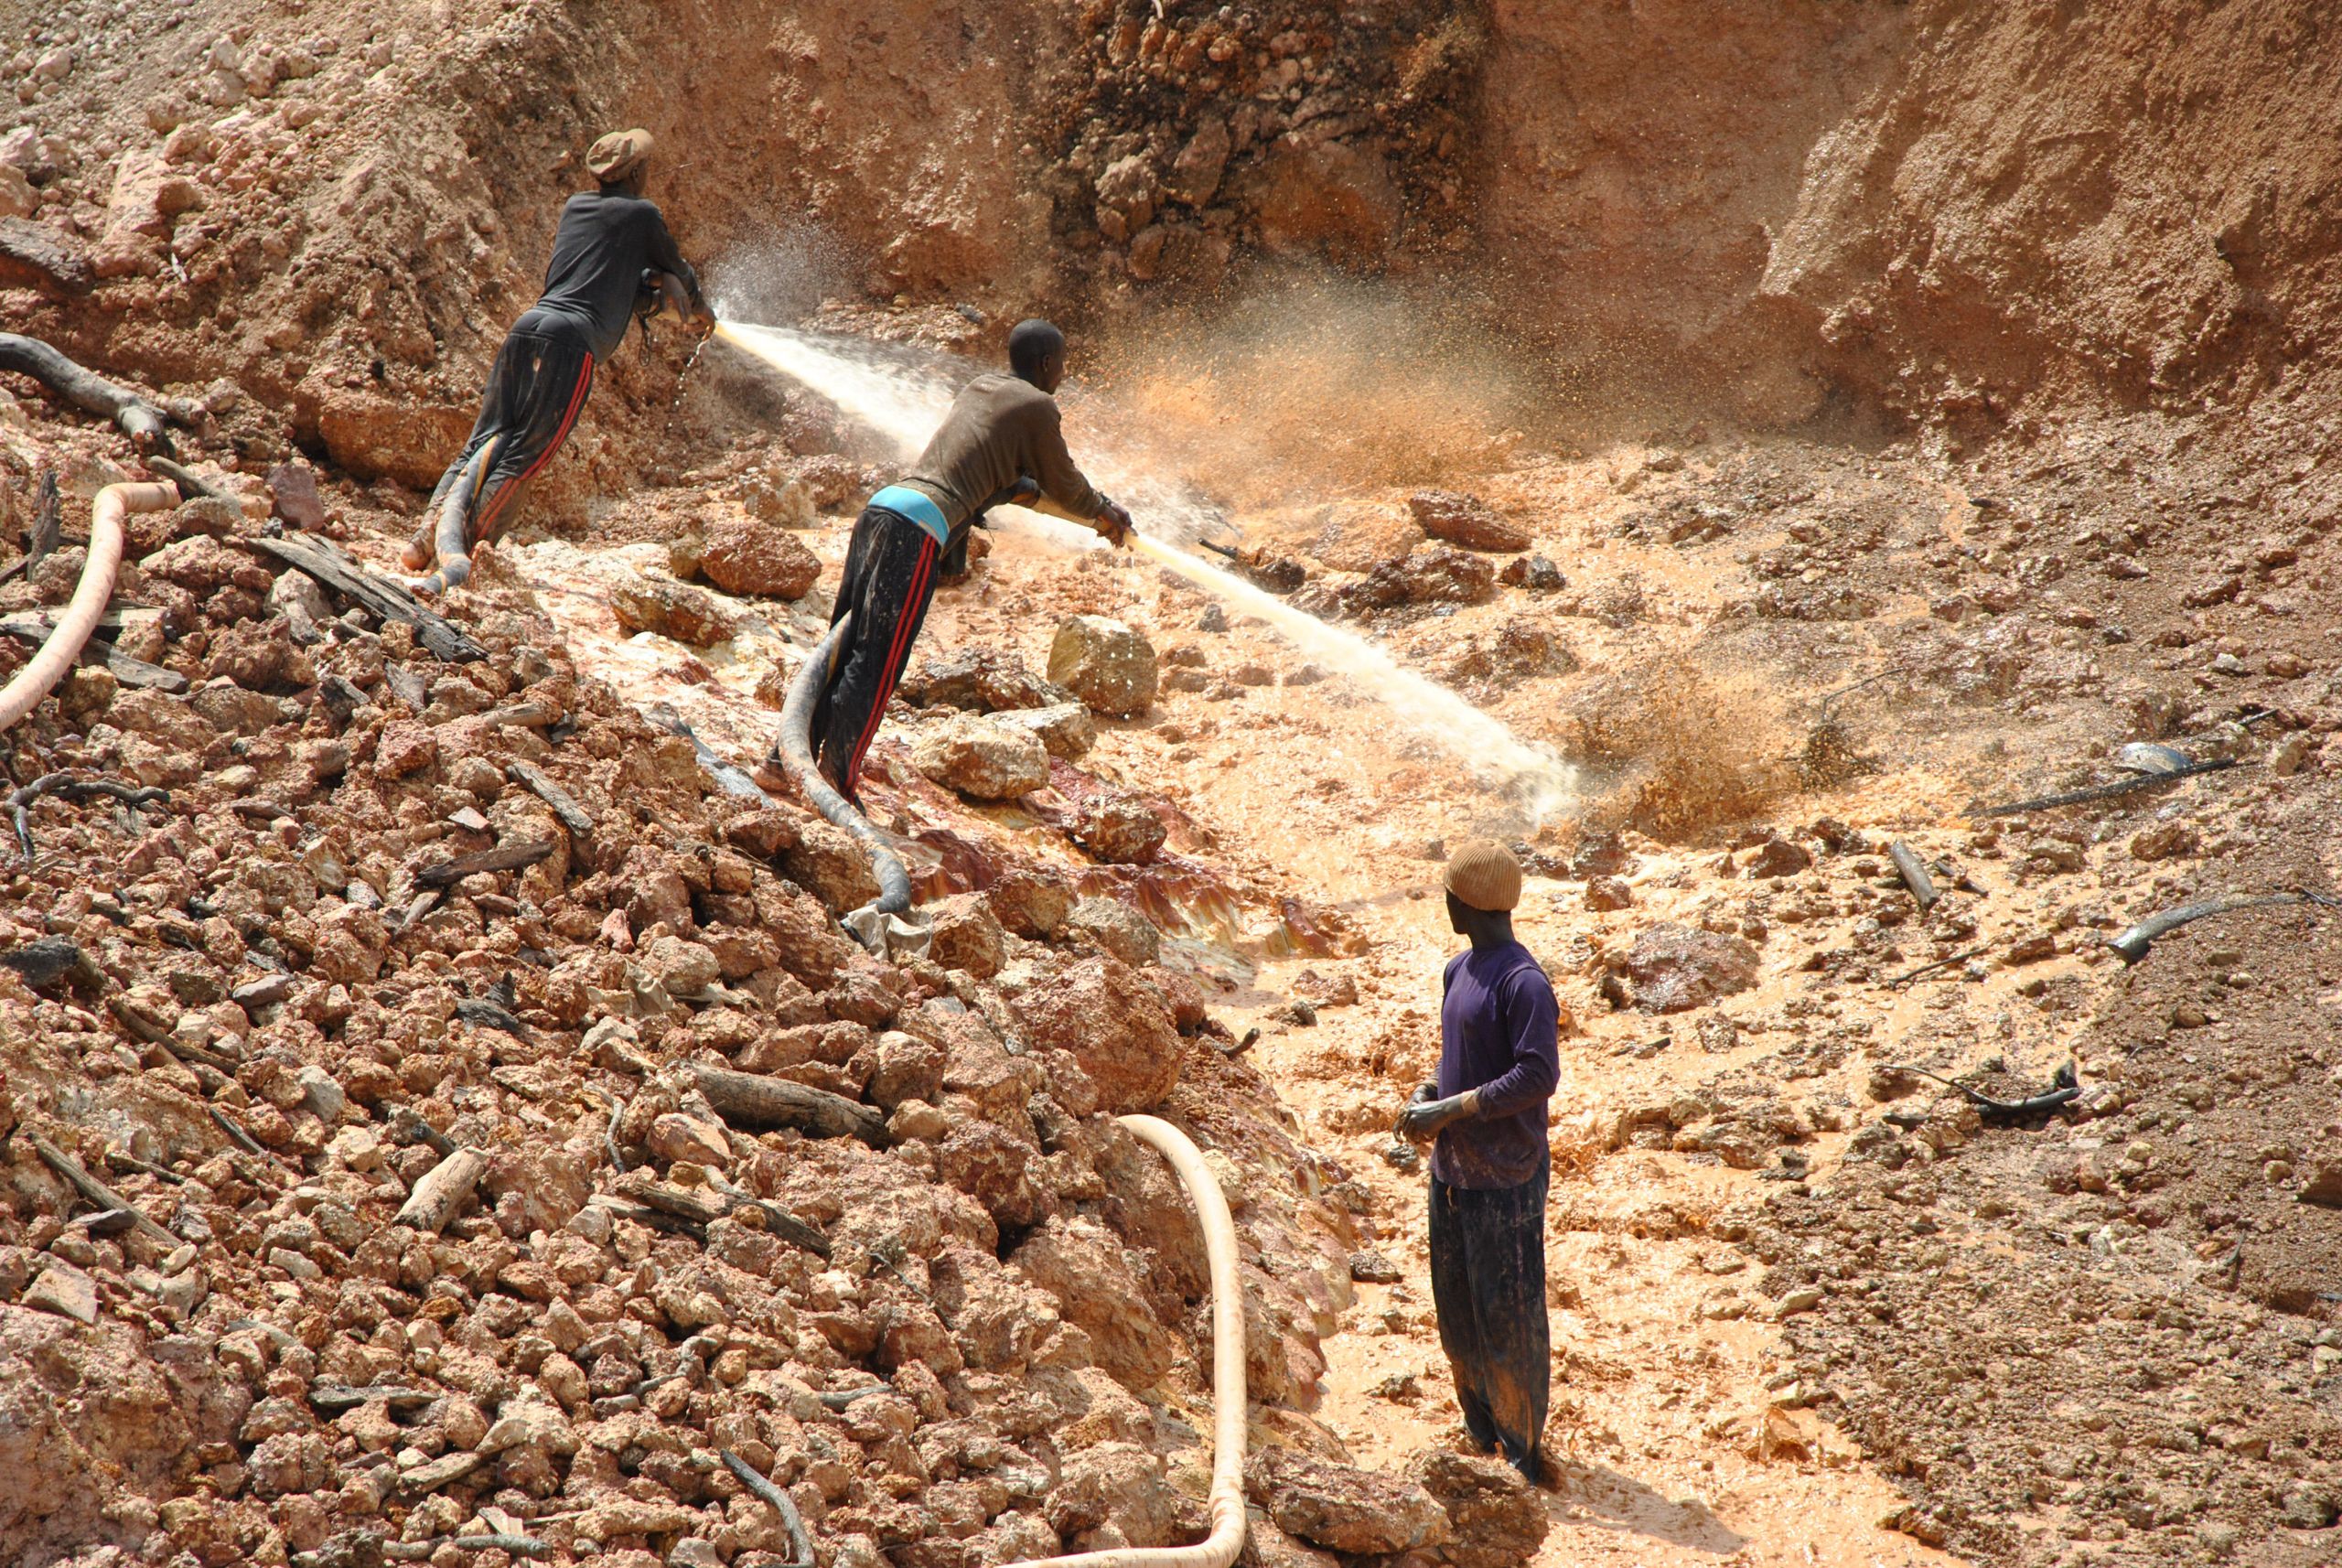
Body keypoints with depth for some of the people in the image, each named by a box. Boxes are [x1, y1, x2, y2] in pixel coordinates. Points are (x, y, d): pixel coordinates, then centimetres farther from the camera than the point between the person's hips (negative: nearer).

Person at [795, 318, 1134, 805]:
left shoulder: (979, 387, 25)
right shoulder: (1037, 407, 3)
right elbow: (1064, 487, 13)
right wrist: (1103, 514, 33)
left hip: (880, 507, 8)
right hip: (919, 528, -7)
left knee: (845, 645, 11)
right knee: (875, 665, -6)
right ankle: (835, 779, -8)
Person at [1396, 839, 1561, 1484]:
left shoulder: (1524, 984, -17)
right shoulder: (1458, 971, 11)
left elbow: (1537, 1077, -21)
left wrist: (1449, 1110, -19)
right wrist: (1427, 1094, 2)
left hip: (1505, 1178, -9)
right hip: (1452, 1168, 9)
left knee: (1509, 1318, -1)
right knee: (1457, 1315, 14)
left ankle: (1523, 1451, 8)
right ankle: (1480, 1434, 27)